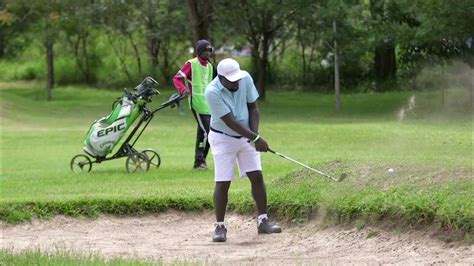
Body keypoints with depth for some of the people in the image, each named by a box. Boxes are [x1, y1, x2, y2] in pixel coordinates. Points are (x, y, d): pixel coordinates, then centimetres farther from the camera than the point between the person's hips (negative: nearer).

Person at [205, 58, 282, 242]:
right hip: (223, 138, -4)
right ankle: (220, 226, 1)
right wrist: (256, 138, -27)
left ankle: (263, 221, 6)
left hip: (246, 137, 4)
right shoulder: (212, 92, -27)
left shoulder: (245, 78, -12)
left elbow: (253, 107, -2)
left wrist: (255, 133, -15)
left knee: (257, 176, -1)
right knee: (223, 182, -7)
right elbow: (230, 122, -26)